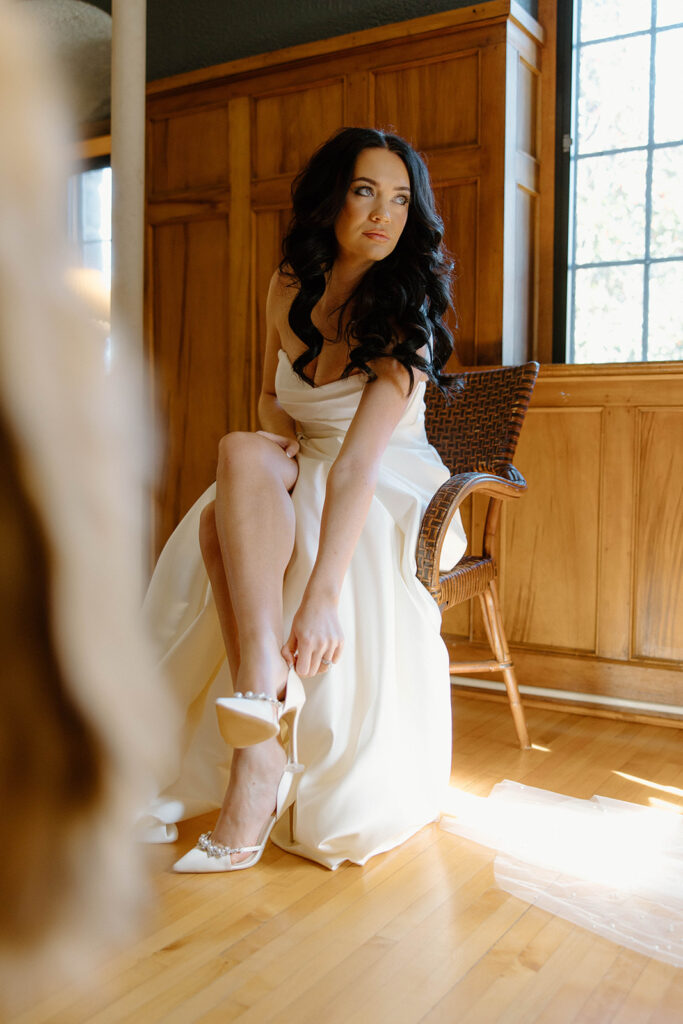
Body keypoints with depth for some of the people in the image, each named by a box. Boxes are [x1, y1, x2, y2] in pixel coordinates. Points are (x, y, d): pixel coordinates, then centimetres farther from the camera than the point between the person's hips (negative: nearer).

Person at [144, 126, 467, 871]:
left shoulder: (404, 313, -18)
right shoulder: (290, 287, 1)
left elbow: (359, 462, -33)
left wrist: (322, 593, -41)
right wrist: (279, 432, -7)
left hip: (391, 487, -5)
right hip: (294, 478, 5)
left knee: (241, 455, -33)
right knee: (222, 519, -31)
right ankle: (260, 755, -36)